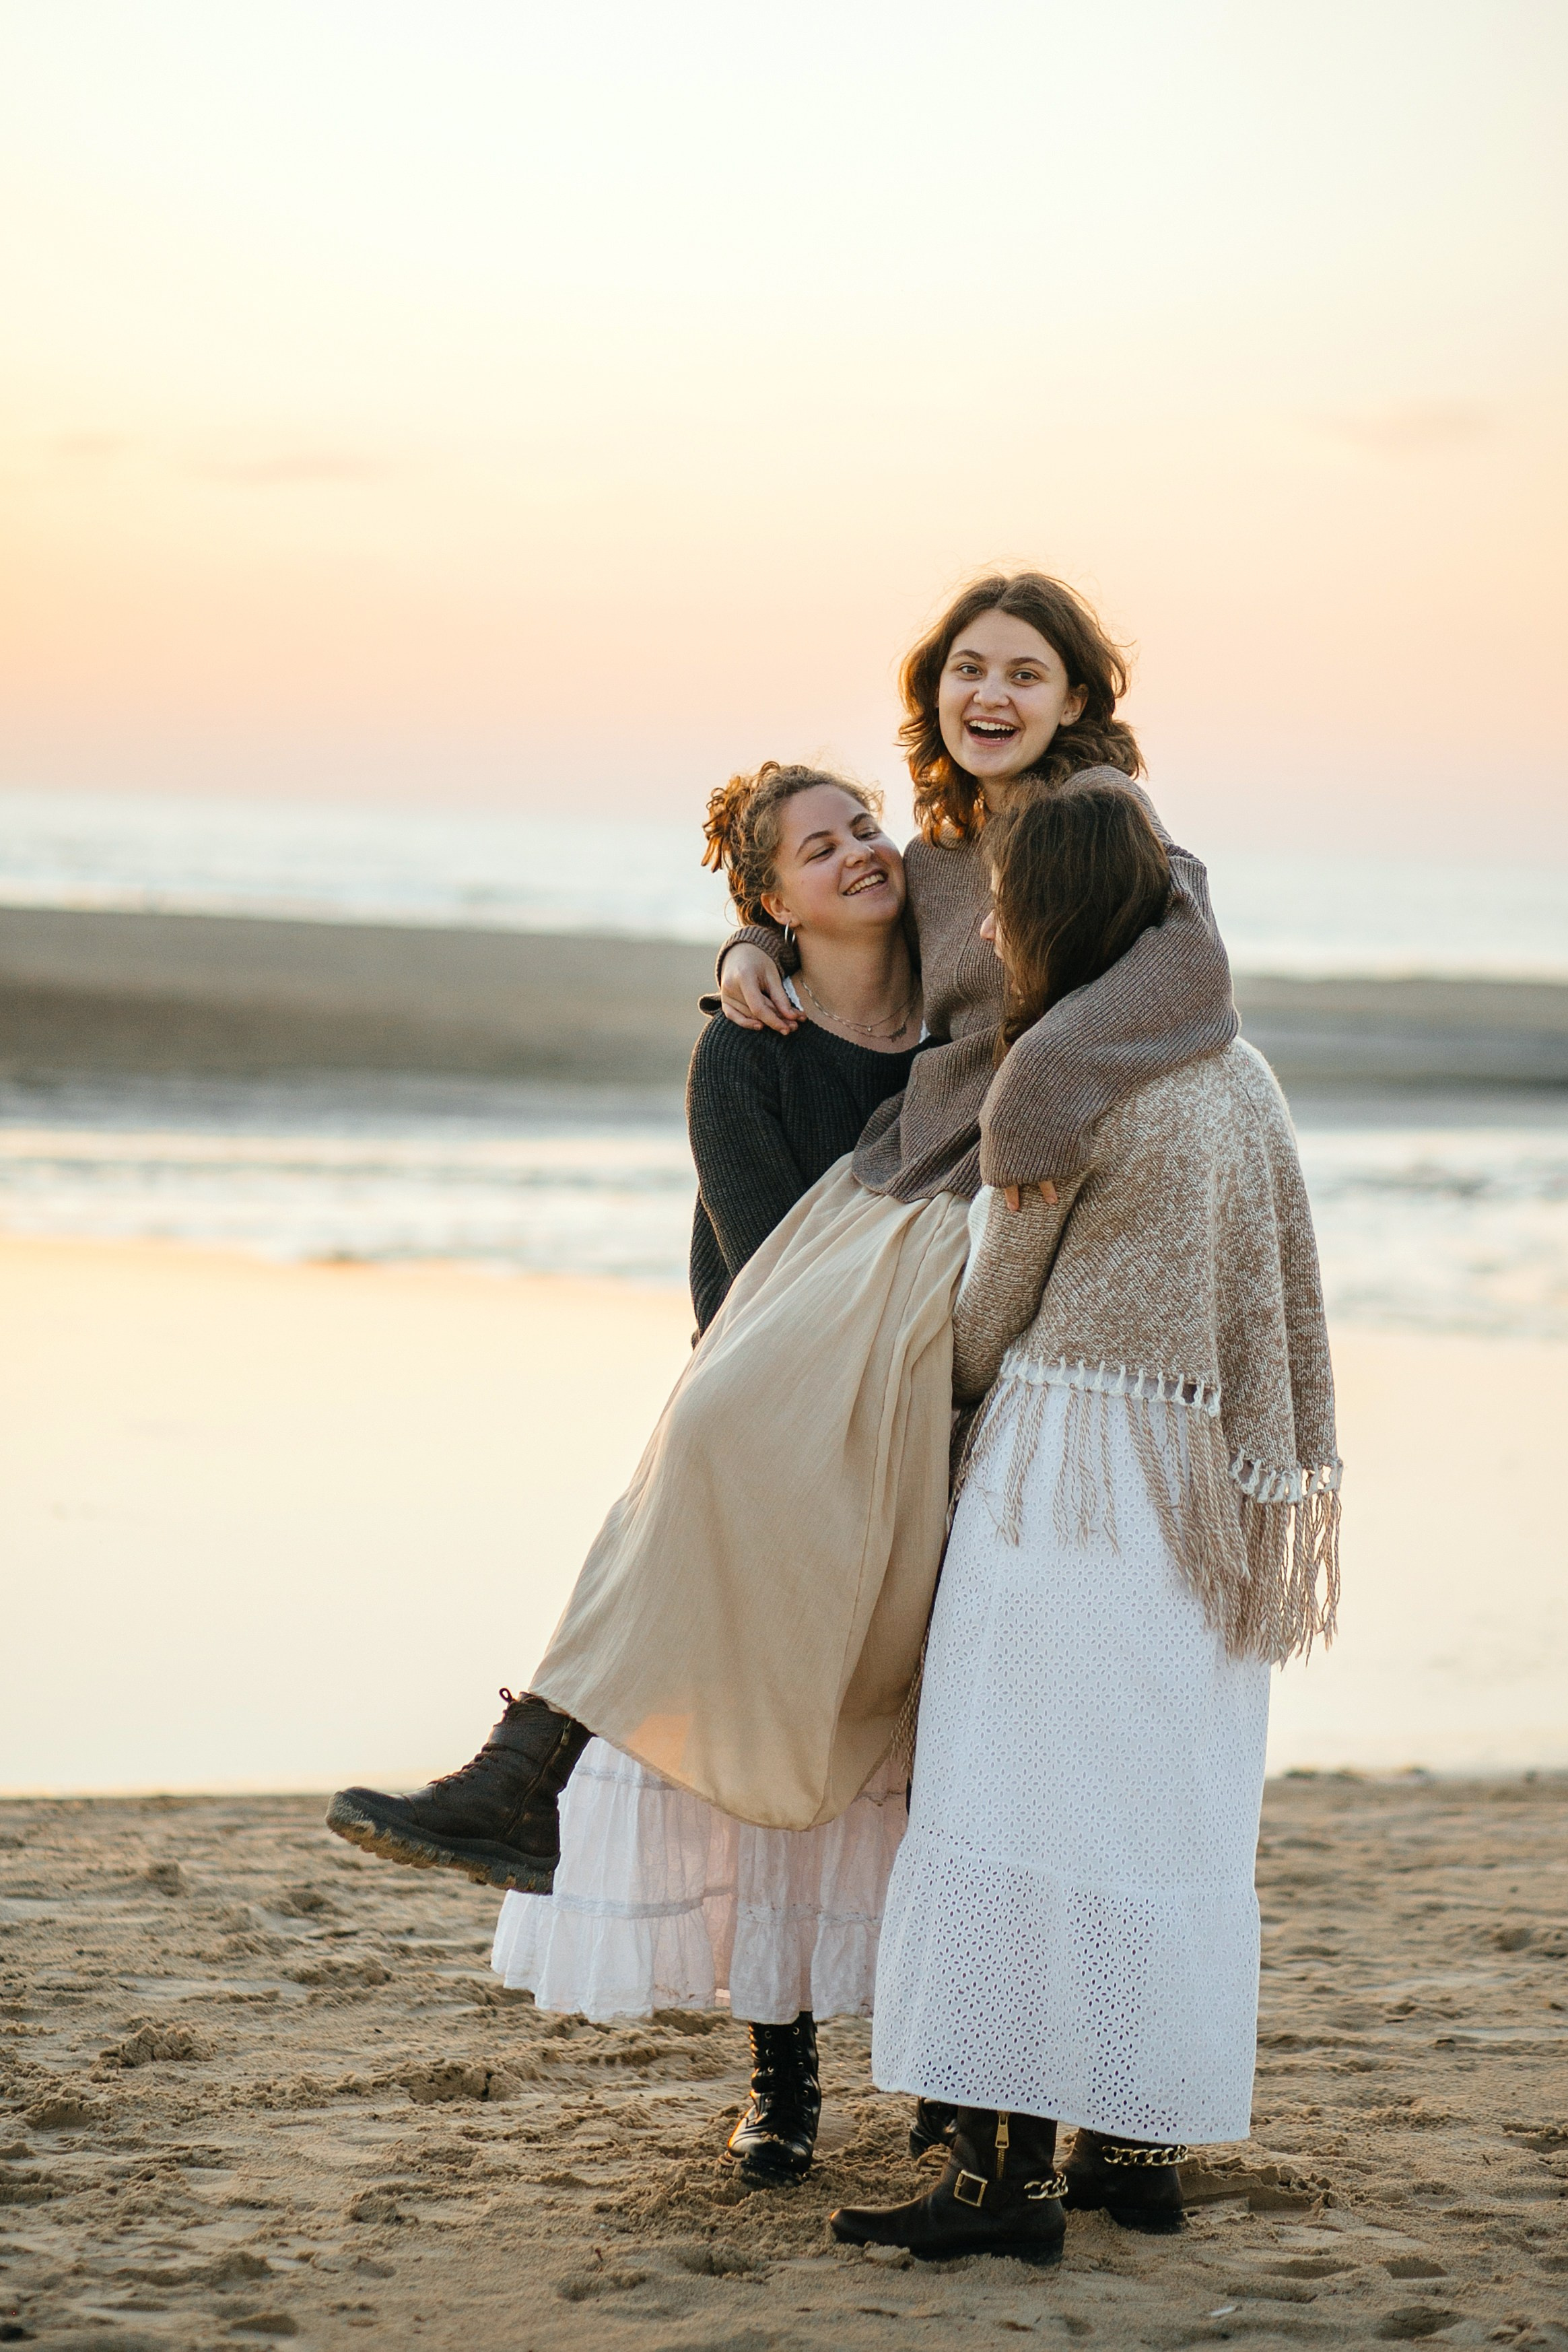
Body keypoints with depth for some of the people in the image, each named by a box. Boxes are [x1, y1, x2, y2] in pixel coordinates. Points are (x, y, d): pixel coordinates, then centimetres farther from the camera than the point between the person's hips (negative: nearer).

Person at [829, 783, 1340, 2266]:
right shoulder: (1240, 1072, 10)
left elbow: (989, 1319, -4)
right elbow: (1292, 1302, 12)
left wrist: (947, 1401, 16)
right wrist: (1299, 1479, 17)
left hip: (1066, 1487, -7)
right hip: (1201, 1493, 8)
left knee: (1026, 1804, -6)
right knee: (1173, 1812, 11)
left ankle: (1012, 2168, -7)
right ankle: (1143, 2145, 16)